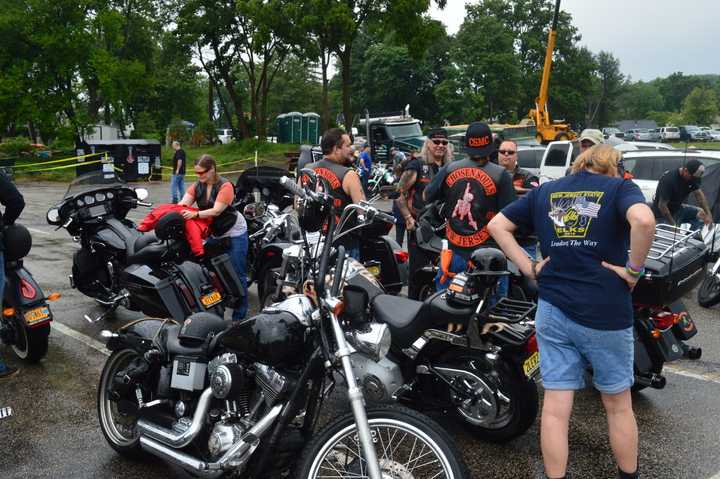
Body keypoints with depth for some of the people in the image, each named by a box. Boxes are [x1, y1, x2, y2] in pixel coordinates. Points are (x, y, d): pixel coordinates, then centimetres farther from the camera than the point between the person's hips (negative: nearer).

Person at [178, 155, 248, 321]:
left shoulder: (225, 186, -19)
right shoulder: (197, 186, -2)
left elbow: (216, 211, -29)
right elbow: (182, 204, -13)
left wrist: (195, 214, -43)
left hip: (234, 233, -6)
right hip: (214, 233, 7)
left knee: (237, 274, -4)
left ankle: (239, 316, 2)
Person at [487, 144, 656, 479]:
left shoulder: (544, 191, 12)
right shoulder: (619, 187, 0)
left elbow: (497, 226, 10)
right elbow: (644, 220, -23)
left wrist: (530, 268, 6)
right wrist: (634, 269, -11)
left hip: (552, 310, 3)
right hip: (606, 314, -3)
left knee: (555, 408, 7)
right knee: (618, 405, 16)